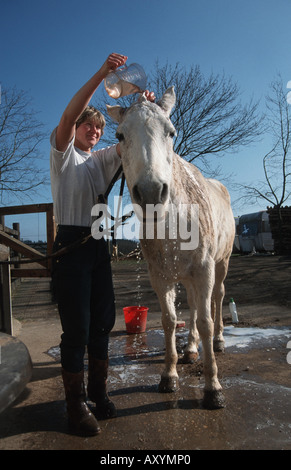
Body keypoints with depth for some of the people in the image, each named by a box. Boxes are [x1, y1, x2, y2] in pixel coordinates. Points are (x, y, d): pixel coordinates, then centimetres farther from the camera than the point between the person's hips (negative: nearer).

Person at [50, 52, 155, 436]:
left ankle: (98, 391, 26)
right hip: (71, 243, -6)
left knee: (103, 321, 9)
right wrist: (101, 74, -19)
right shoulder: (63, 152, 5)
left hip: (99, 245, 6)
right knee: (76, 326, -4)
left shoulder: (103, 159, 20)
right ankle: (76, 404, 12)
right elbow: (68, 116, -13)